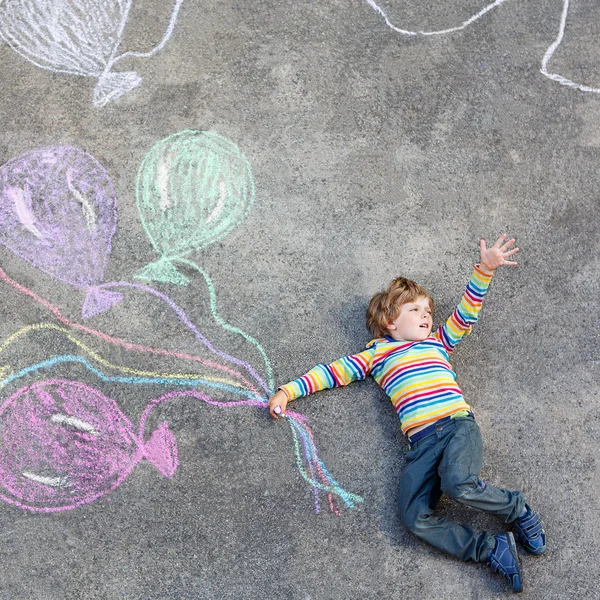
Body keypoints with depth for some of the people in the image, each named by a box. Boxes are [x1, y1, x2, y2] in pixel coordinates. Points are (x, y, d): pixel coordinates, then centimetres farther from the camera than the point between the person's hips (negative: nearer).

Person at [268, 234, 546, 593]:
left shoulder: (438, 342, 26)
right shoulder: (376, 355, 20)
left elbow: (467, 312, 22)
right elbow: (332, 372, 19)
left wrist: (485, 268, 10)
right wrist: (287, 392, 13)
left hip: (458, 425, 0)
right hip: (422, 442, 0)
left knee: (458, 484, -31)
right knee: (415, 518, -21)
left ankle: (517, 509, -3)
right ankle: (491, 550, -7)